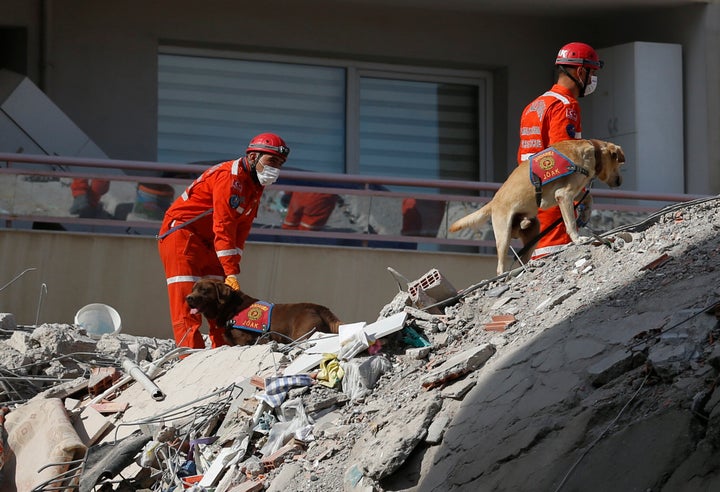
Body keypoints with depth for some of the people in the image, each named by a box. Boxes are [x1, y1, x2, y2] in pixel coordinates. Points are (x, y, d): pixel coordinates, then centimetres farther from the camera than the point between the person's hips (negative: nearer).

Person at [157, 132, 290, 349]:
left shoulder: (255, 187, 8)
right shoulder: (230, 176, -22)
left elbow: (240, 233, 6)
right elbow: (223, 228, -27)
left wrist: (232, 271, -5)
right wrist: (231, 273, -29)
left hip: (207, 242, 10)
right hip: (181, 233, -10)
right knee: (187, 299, -15)